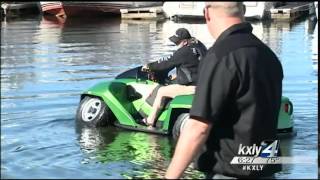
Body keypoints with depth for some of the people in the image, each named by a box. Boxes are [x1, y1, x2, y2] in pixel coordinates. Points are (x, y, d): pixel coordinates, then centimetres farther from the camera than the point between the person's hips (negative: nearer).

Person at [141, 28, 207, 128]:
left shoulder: (184, 52, -17)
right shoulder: (199, 45, 10)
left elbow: (167, 63, -11)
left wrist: (149, 66, 1)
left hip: (192, 87, -10)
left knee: (161, 91, 0)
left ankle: (149, 122, 8)